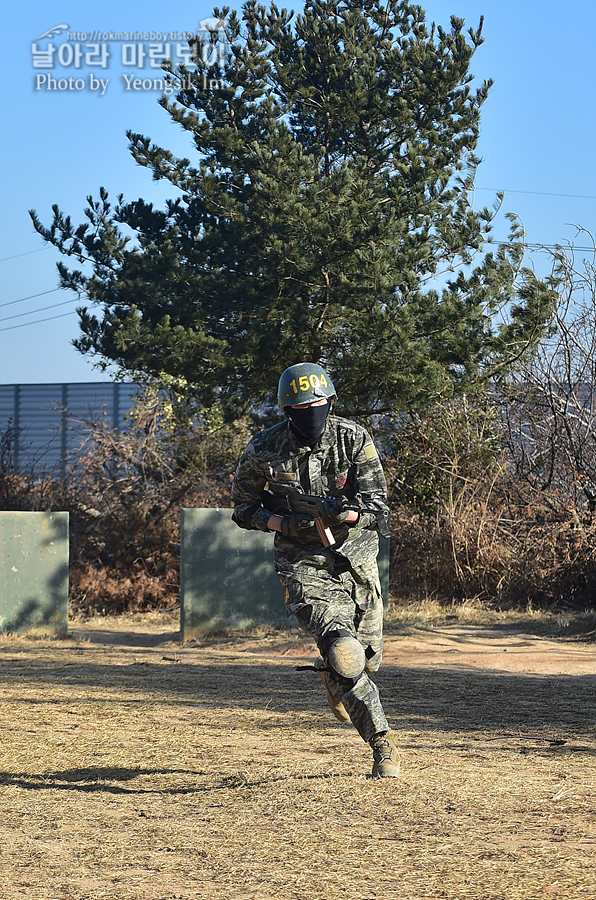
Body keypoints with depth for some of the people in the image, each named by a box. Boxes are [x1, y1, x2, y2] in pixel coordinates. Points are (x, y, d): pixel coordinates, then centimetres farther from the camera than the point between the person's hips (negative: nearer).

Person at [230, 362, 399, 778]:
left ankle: (333, 676, 47)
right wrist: (280, 522, -14)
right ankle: (383, 744, -9)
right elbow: (243, 508, 5)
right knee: (343, 651, -20)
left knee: (368, 657, 10)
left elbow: (378, 509, -10)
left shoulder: (355, 440, -9)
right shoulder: (265, 451, -9)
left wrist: (344, 513, -30)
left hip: (356, 557, 2)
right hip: (305, 563, -2)